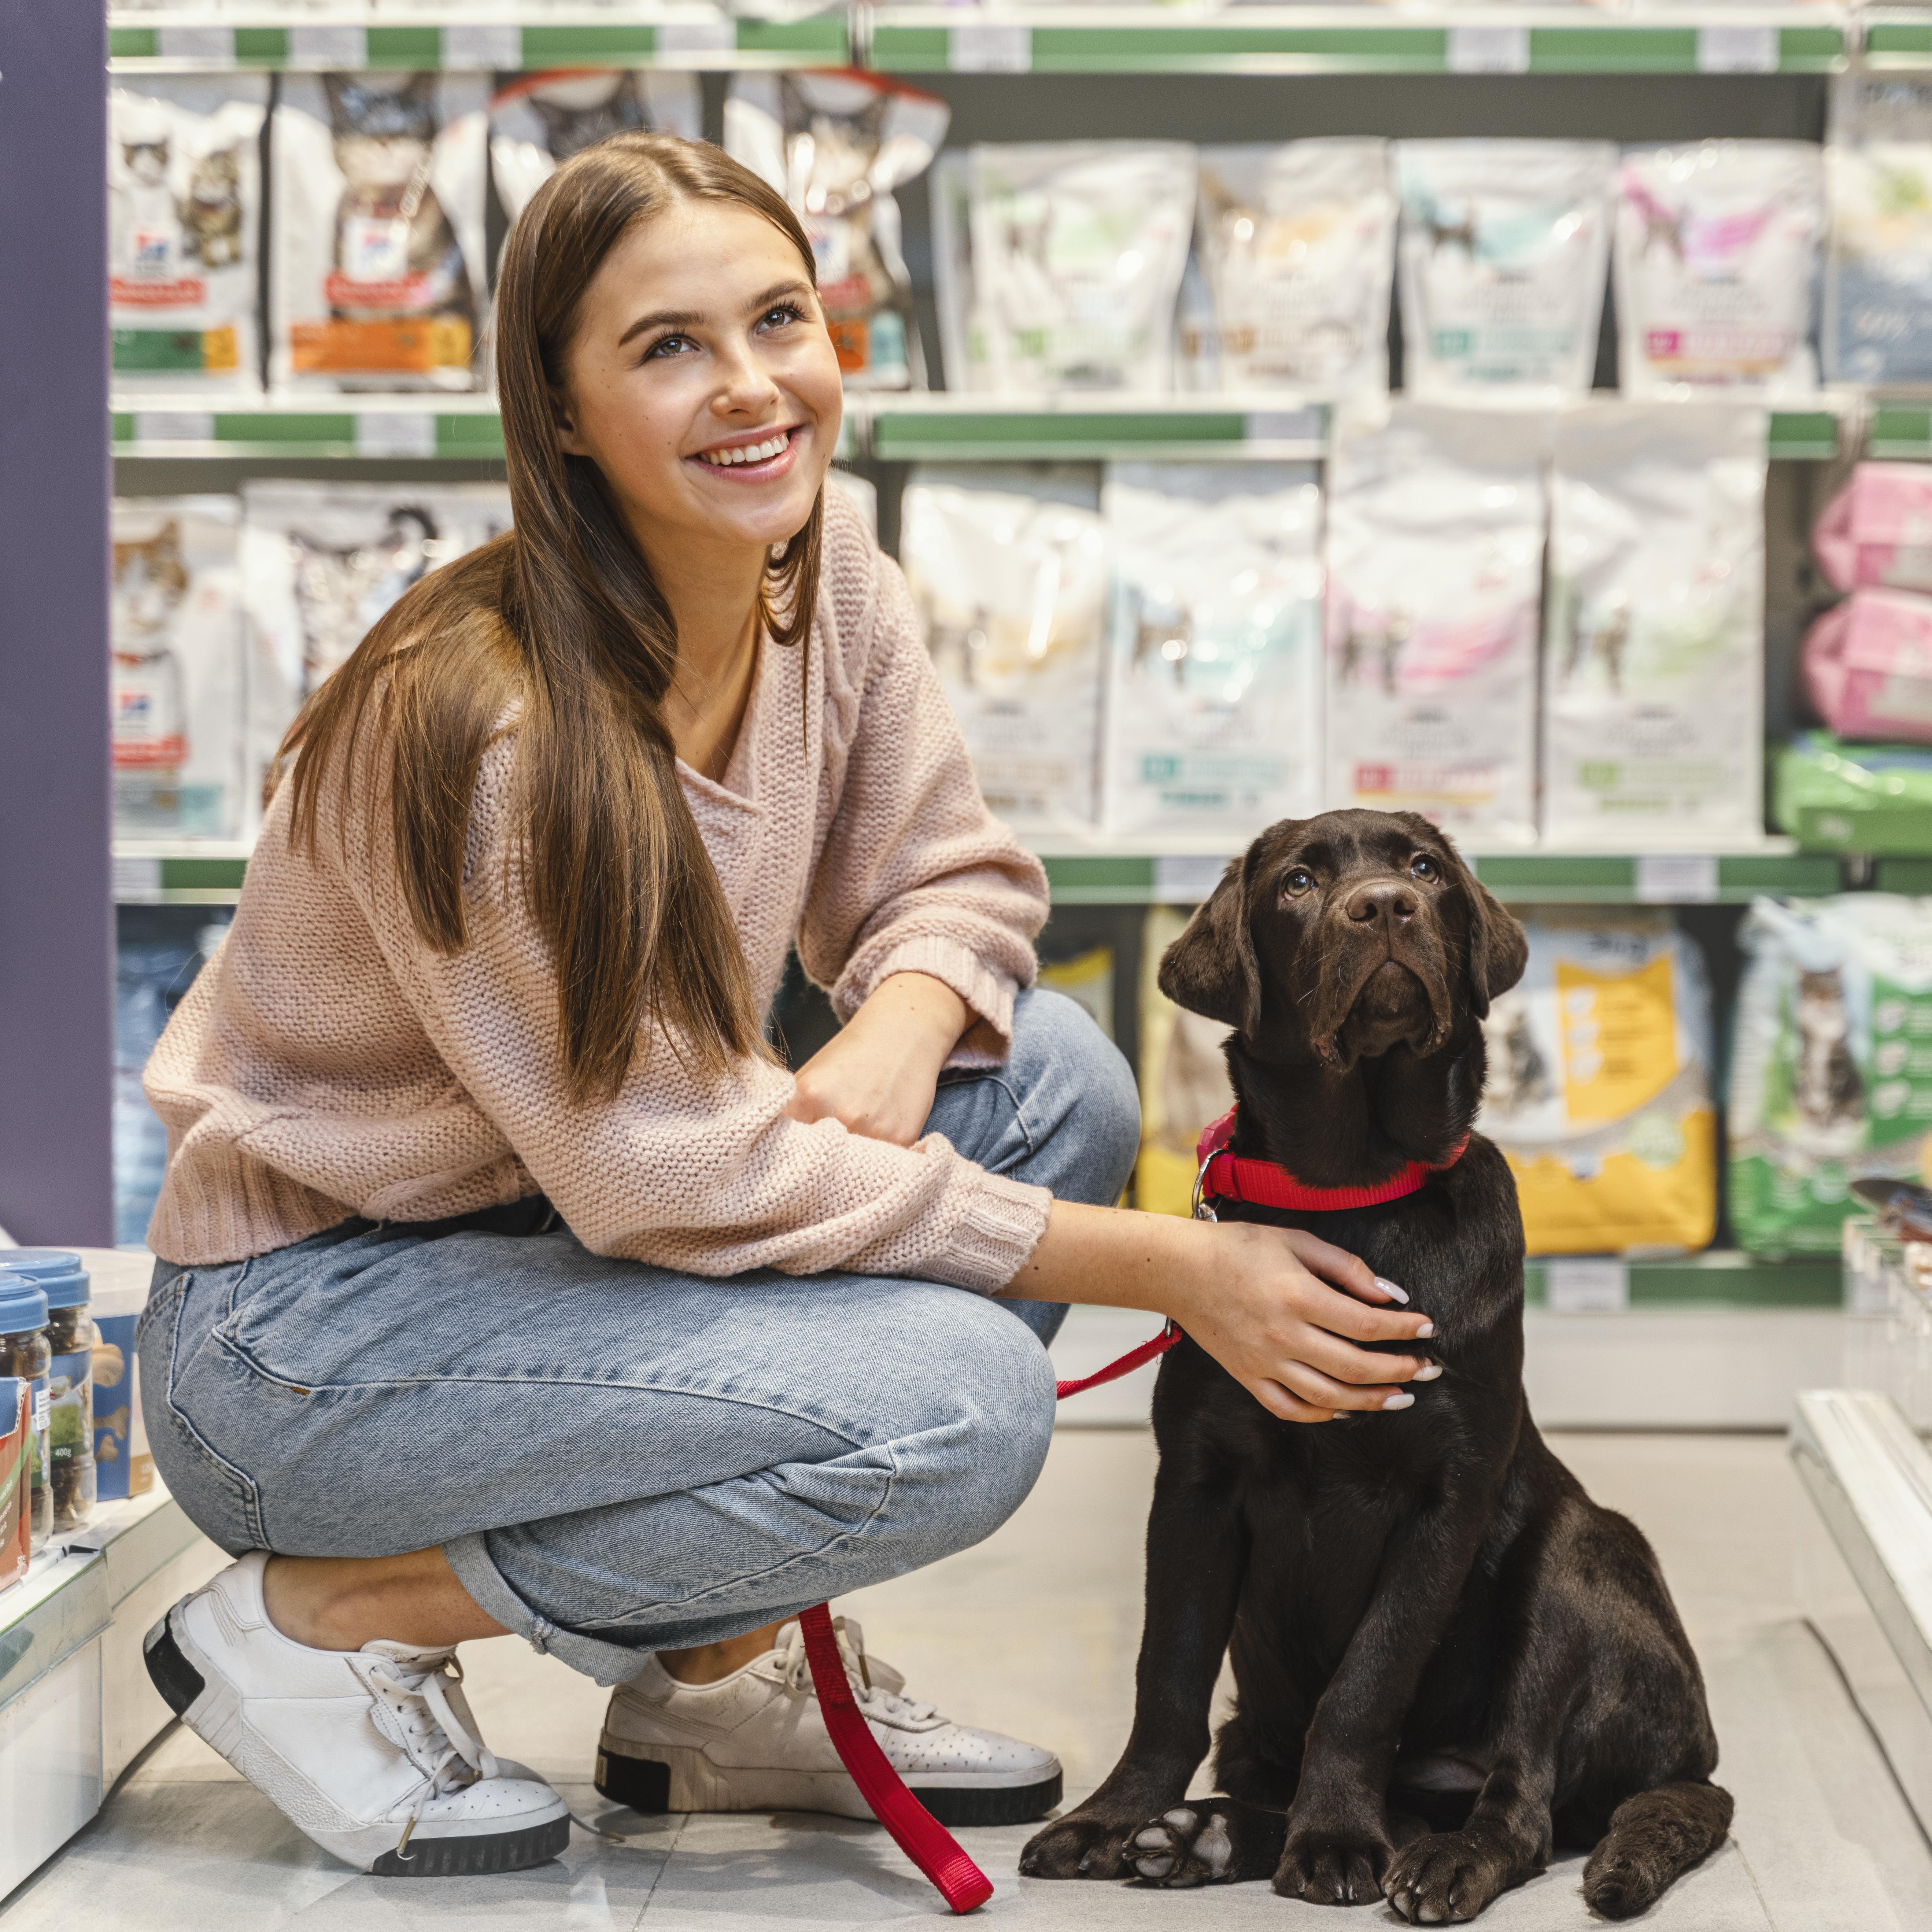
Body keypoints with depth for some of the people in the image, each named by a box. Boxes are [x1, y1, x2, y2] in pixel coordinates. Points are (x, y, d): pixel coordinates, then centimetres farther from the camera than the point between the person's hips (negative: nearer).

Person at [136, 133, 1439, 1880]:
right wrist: (1174, 1271, -22)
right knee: (957, 1401, -26)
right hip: (302, 1319, -8)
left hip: (562, 1240, 8)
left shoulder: (826, 574, -5)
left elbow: (954, 876, 4)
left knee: (1053, 1074, -10)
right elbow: (686, 1176, -25)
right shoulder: (483, 722, -28)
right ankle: (320, 1618, -7)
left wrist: (888, 1048, -22)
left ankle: (722, 1676, 2)